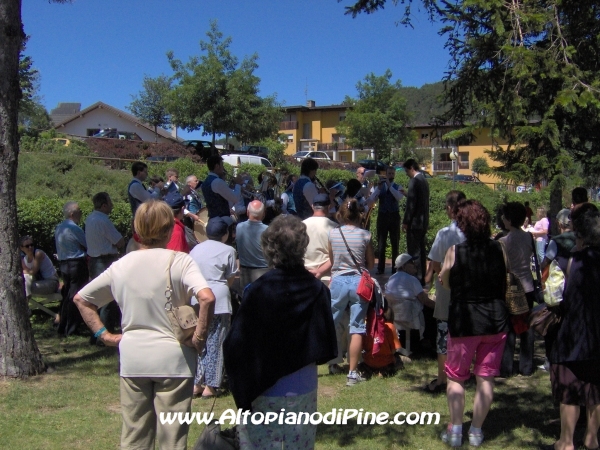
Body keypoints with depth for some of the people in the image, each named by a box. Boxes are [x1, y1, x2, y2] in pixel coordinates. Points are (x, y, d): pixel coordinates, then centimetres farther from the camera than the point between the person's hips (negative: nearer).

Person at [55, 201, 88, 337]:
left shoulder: (58, 228, 11)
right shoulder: (74, 228, -16)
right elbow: (87, 245, -9)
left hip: (63, 264, 9)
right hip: (77, 264, -9)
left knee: (66, 295, 14)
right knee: (75, 296, -3)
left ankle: (63, 327, 20)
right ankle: (70, 329, 0)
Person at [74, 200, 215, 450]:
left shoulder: (122, 265, 2)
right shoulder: (179, 261, -11)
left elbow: (81, 299, 10)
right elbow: (207, 298, -26)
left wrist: (103, 334, 8)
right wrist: (200, 337, -15)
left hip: (132, 359, 4)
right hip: (172, 358, -3)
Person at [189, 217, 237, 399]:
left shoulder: (196, 249, 11)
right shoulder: (228, 250, 0)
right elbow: (230, 280, 3)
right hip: (218, 300, -4)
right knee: (215, 343, 3)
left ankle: (195, 383, 14)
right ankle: (210, 386, 6)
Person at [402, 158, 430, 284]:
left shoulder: (414, 181, -15)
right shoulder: (423, 180, 14)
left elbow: (411, 204, -17)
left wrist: (405, 222, -12)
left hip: (415, 222, -10)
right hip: (423, 222, 10)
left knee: (414, 252, -6)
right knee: (420, 250, 13)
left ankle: (416, 279, -4)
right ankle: (422, 278, 19)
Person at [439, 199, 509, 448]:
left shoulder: (455, 251, -12)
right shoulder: (498, 248, -3)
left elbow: (445, 282, 2)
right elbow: (504, 284, 8)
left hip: (463, 320, -3)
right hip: (496, 318, 3)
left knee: (456, 377, 14)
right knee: (486, 378, 12)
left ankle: (455, 430, 12)